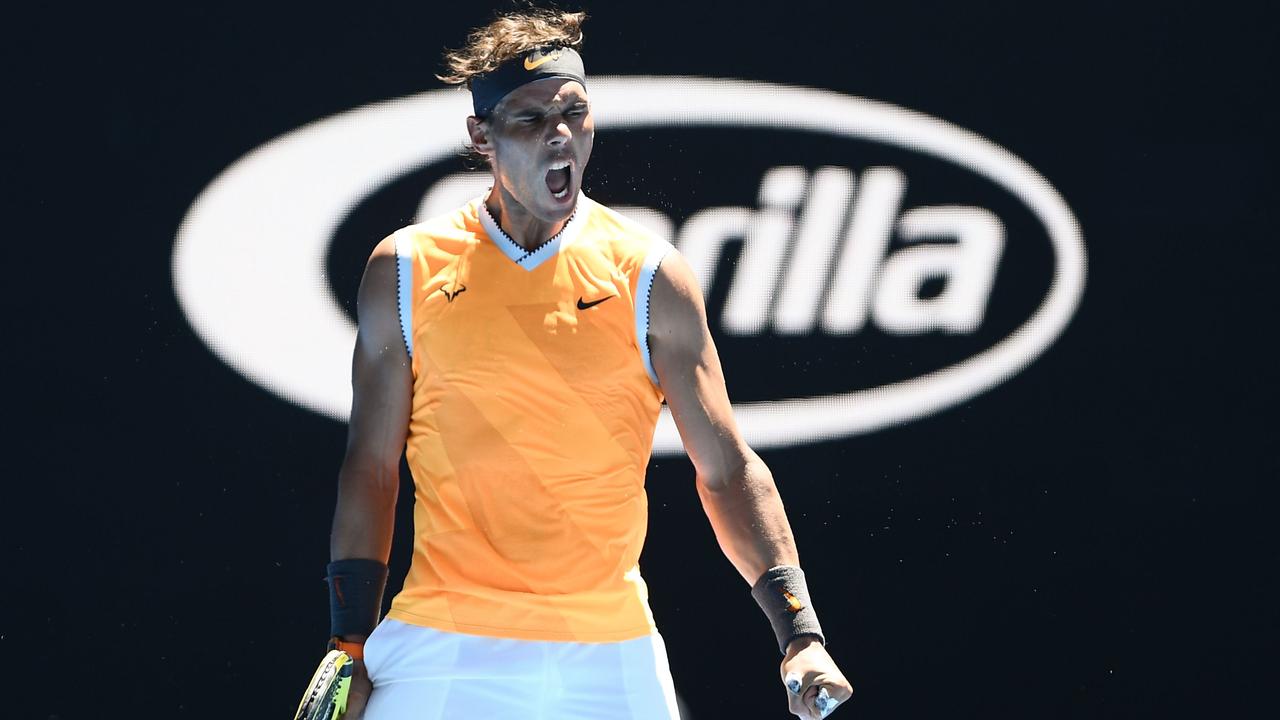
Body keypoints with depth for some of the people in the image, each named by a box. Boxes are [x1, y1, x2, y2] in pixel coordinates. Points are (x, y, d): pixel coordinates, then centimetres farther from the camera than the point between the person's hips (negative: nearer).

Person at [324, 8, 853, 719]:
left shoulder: (651, 275, 1)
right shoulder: (406, 272, 3)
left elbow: (727, 470, 1)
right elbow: (372, 468, 7)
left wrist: (799, 632, -10)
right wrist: (353, 655, 2)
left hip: (611, 654, 0)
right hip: (445, 652, 0)